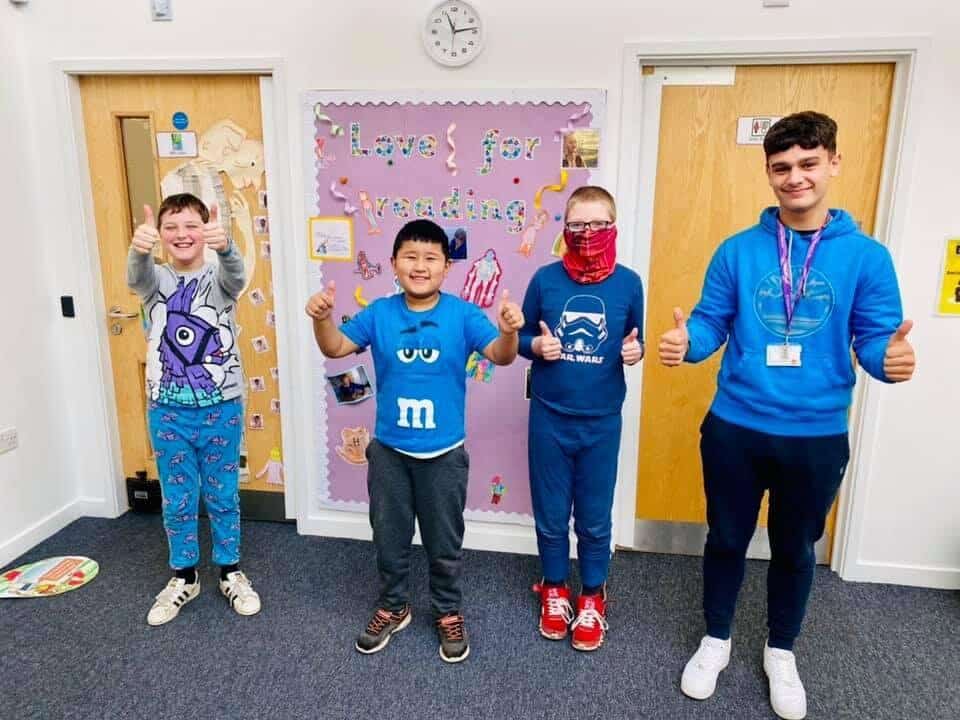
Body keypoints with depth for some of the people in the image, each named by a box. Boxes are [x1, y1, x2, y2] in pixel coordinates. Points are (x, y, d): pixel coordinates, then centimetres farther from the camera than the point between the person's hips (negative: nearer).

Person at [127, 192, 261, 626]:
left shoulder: (219, 278, -5)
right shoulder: (157, 280, -1)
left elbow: (235, 273, -30)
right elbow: (137, 279, -26)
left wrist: (224, 246, -54)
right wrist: (139, 249, -51)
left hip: (221, 407, -1)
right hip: (168, 411, 2)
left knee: (223, 496, 13)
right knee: (176, 500, 14)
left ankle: (230, 573, 32)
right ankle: (184, 578, 34)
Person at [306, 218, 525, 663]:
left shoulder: (462, 315, -10)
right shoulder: (379, 314, -4)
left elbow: (500, 356, -17)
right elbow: (335, 348, -2)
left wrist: (509, 331, -39)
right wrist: (322, 319, -22)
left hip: (444, 453, -2)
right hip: (388, 450, 2)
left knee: (444, 543, 14)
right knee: (389, 537, 18)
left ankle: (448, 613, 37)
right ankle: (393, 608, 41)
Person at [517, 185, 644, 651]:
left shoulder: (628, 283, -4)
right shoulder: (545, 279, -5)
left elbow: (634, 342, 8)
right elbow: (522, 337, 5)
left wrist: (635, 351, -14)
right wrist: (537, 345, -16)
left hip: (601, 421, 0)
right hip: (549, 418, 0)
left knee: (595, 518, 12)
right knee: (551, 515, 13)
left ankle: (592, 597, 35)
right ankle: (554, 590, 37)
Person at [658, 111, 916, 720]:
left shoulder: (866, 256, -4)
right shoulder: (737, 251, -3)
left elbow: (874, 338, -3)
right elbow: (712, 323, -1)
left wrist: (891, 357, -26)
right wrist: (687, 341, -23)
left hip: (818, 436, 0)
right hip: (735, 428, 0)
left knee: (795, 549, 19)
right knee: (727, 538, 16)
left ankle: (782, 651, 43)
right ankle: (717, 640, 40)